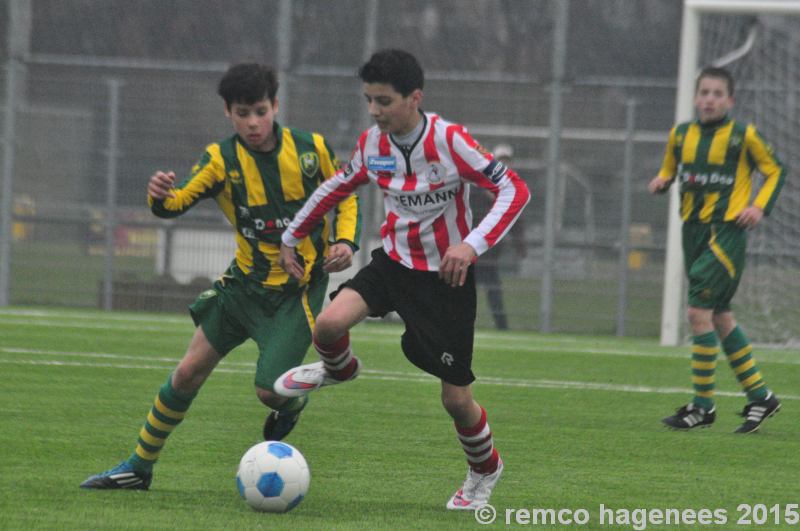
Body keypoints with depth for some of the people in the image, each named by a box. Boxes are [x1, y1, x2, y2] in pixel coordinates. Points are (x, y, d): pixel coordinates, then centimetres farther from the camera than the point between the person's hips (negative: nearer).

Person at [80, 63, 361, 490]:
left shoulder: (312, 150, -8)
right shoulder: (222, 160, -7)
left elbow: (345, 199, 7)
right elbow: (180, 200, -21)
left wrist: (345, 242, -11)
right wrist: (160, 197, -45)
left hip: (298, 290, -3)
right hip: (245, 281, 3)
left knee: (269, 388, -17)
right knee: (188, 372, 3)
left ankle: (290, 404, 23)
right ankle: (139, 467, 19)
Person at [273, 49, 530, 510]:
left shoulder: (449, 142, -22)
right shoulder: (373, 144, -6)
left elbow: (515, 190, -22)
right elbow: (338, 187, 14)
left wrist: (472, 245, -35)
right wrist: (292, 236, 21)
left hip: (446, 275, -4)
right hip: (395, 260, 4)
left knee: (456, 397, 0)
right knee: (330, 324, -24)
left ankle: (485, 470, 32)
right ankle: (338, 369, 15)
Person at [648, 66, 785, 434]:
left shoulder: (743, 135, -5)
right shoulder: (681, 134, 8)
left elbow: (774, 170, 6)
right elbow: (670, 170, 21)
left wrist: (760, 206, -8)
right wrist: (662, 182, -2)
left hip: (727, 231, -6)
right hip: (694, 230, 6)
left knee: (699, 312, -14)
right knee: (720, 317, 12)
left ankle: (703, 404, -6)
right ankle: (760, 397, 24)